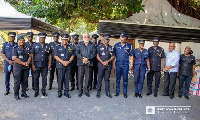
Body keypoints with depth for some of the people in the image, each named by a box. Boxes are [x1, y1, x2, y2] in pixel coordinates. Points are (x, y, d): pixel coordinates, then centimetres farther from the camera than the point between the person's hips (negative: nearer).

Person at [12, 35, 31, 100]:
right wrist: (23, 63, -14)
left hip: (26, 67, 5)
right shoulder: (15, 49, -2)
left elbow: (30, 56, 13)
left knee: (25, 81, 9)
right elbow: (14, 58, -12)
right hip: (18, 67, -5)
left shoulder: (26, 48, 13)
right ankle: (16, 94, 10)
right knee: (17, 81, -1)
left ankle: (23, 93, 21)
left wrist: (28, 62, -8)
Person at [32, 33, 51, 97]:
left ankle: (43, 91, 20)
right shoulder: (35, 45, 4)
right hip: (36, 65, -1)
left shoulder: (48, 46, 7)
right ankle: (36, 92, 19)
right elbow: (32, 55, 2)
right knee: (36, 79, 6)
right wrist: (32, 65, -5)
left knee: (44, 78, 7)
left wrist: (49, 64, 1)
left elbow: (49, 55, 8)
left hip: (45, 66, 1)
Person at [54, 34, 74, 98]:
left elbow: (72, 56, 9)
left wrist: (68, 61, -9)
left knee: (67, 79, 6)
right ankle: (59, 92, 11)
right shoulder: (58, 47, 2)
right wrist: (62, 62, -14)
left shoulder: (70, 47, 10)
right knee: (60, 79, -1)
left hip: (68, 65, 3)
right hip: (60, 65, -3)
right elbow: (55, 56, -4)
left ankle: (66, 92, 16)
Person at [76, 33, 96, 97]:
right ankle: (80, 91, 12)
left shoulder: (92, 45, 9)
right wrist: (82, 59, -11)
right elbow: (77, 53, 3)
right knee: (80, 77, 1)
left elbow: (94, 53, 0)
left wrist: (87, 59, -13)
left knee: (88, 77, 3)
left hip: (89, 63, 0)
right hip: (80, 63, 0)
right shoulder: (79, 44, 10)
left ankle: (86, 90, 15)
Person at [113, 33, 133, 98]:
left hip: (125, 65, -1)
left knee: (125, 79, 5)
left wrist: (131, 64, 0)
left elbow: (131, 56, 6)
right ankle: (117, 91, 19)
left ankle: (125, 92, 16)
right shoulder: (116, 45, 5)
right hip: (118, 65, 1)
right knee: (118, 79, 8)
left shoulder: (129, 46, 3)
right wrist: (113, 64, 3)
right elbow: (113, 55, 8)